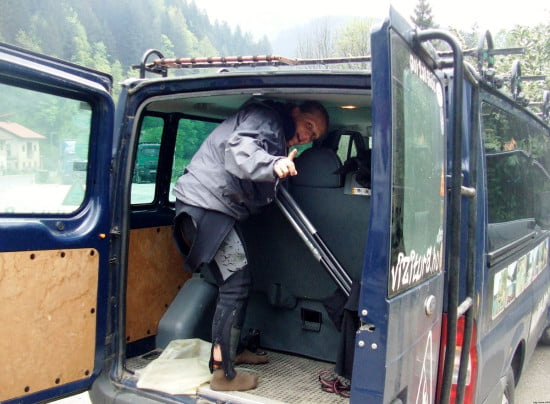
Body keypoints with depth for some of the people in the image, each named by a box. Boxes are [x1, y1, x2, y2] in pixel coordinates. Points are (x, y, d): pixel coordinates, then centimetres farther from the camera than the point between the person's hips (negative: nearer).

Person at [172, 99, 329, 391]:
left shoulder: (279, 139, 23)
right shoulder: (266, 118, -7)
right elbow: (238, 147, -28)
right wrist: (274, 164, -43)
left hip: (217, 208, 10)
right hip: (205, 202, -10)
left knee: (235, 282, 17)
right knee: (236, 283, -10)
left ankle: (232, 350, 33)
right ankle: (222, 374, -3)